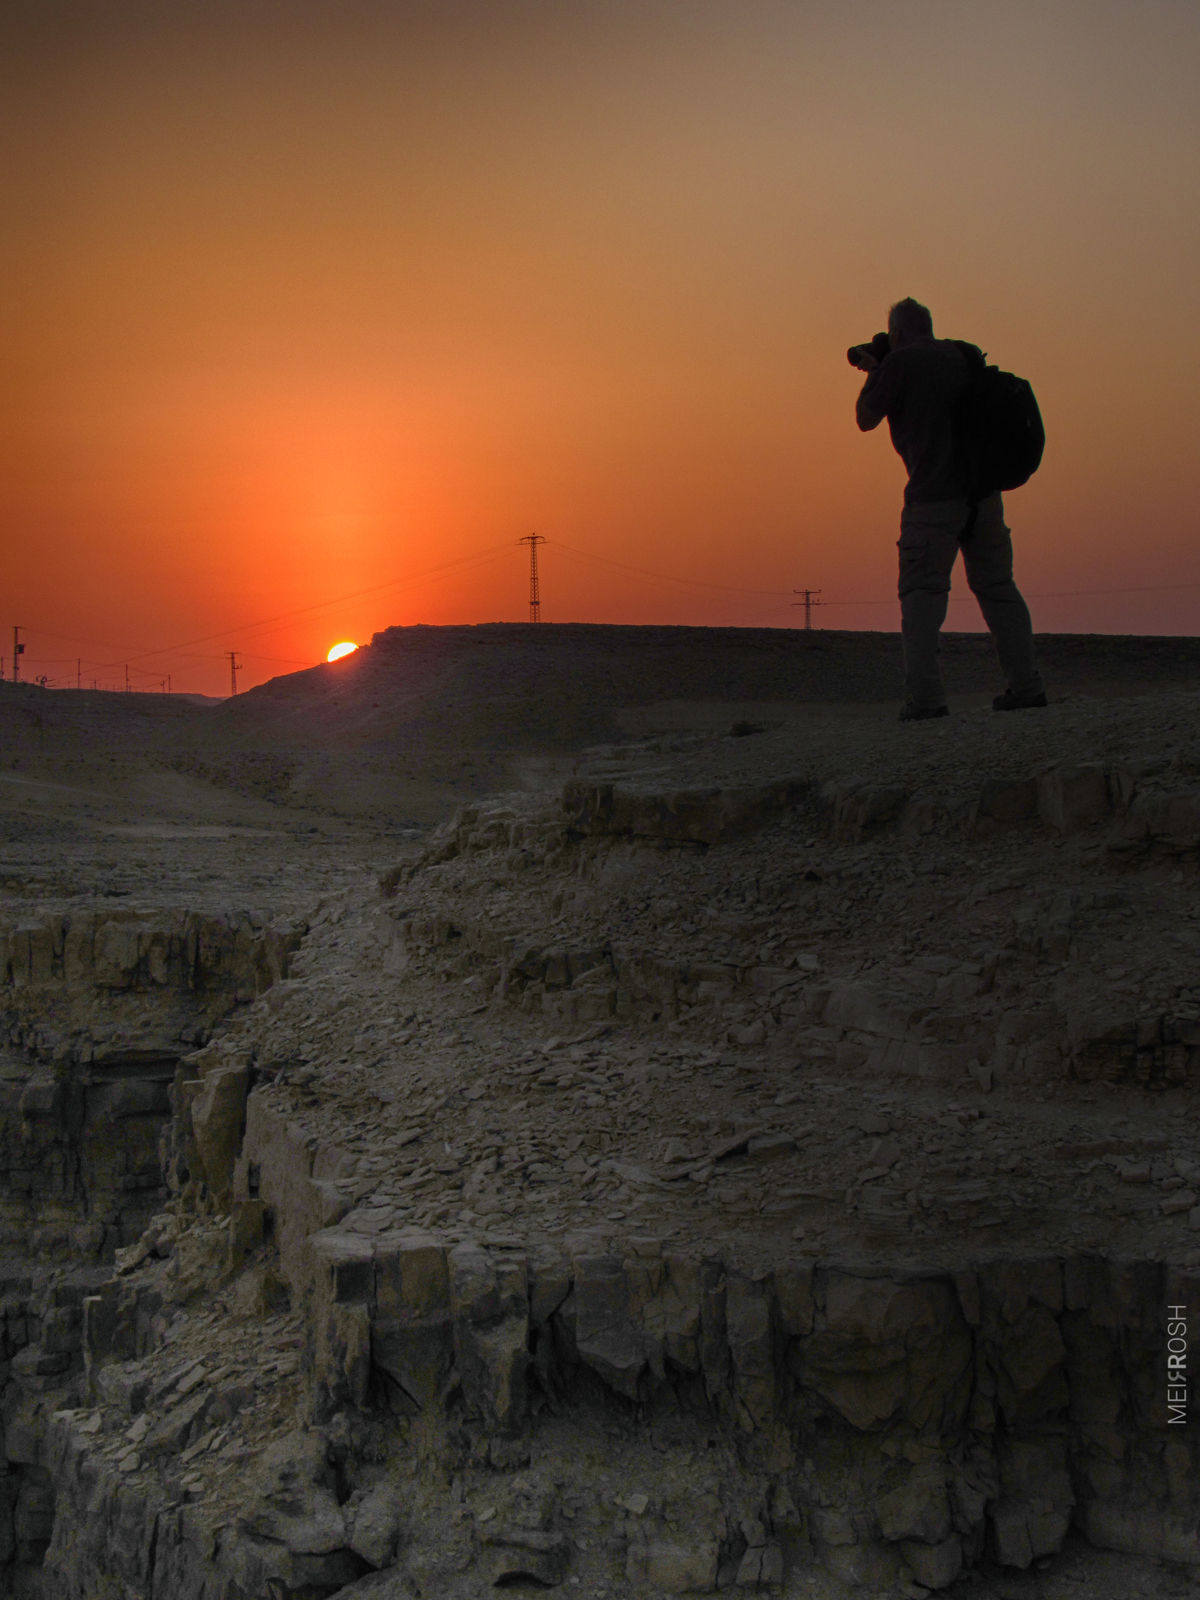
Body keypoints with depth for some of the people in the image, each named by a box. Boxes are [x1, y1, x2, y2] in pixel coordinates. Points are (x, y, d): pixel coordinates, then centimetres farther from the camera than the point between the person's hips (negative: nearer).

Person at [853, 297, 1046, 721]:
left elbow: (866, 419, 2)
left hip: (933, 496, -6)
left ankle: (925, 697, -13)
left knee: (921, 593, -3)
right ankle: (1027, 685, 8)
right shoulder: (963, 355, 15)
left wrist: (873, 374, 16)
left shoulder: (900, 362, -4)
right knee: (997, 587, 11)